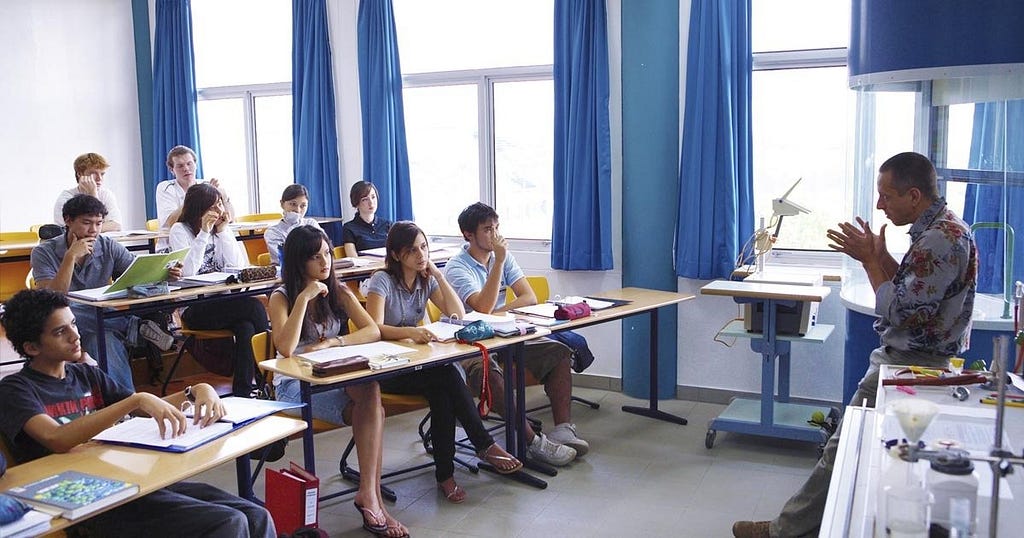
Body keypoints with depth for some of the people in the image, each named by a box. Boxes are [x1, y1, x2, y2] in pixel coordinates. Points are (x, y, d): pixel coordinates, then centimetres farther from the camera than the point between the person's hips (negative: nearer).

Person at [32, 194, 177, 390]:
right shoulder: (44, 252, -4)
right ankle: (137, 327, -28)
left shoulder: (109, 247, 5)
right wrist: (71, 257, -22)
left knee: (106, 339, -36)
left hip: (103, 320, 1)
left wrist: (163, 273, -28)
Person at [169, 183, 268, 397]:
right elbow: (187, 271, -16)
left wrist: (223, 231, -4)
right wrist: (204, 233, -17)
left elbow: (237, 266, 2)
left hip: (221, 303, 5)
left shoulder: (221, 228, 13)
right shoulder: (180, 230, -1)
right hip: (194, 310, -5)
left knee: (246, 326, -30)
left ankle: (242, 393, -25)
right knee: (254, 306, -27)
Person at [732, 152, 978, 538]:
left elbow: (901, 312, -24)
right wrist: (879, 256, 1)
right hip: (910, 358, 10)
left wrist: (869, 260, -15)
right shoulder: (940, 228, 10)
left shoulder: (942, 239, -22)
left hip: (912, 366, -10)